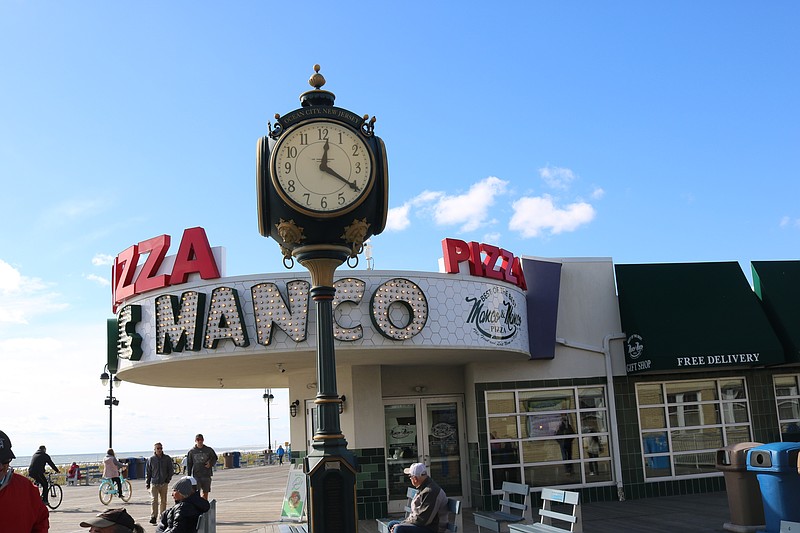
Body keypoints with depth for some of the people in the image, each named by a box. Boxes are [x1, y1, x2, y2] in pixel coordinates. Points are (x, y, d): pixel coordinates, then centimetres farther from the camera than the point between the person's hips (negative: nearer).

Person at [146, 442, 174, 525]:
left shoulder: (167, 458, 4)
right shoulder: (151, 459, 1)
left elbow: (170, 470, 10)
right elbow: (147, 472, 7)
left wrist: (168, 480, 0)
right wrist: (147, 483, 3)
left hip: (164, 483, 2)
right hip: (154, 483, -2)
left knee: (163, 501, 7)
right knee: (154, 500, -12)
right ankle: (153, 517, -13)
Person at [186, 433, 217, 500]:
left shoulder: (209, 450, 3)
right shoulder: (191, 452, 3)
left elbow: (214, 458, 13)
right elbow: (189, 465, 7)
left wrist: (210, 463, -9)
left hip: (206, 475, 1)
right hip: (196, 476, -1)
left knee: (205, 493, 8)